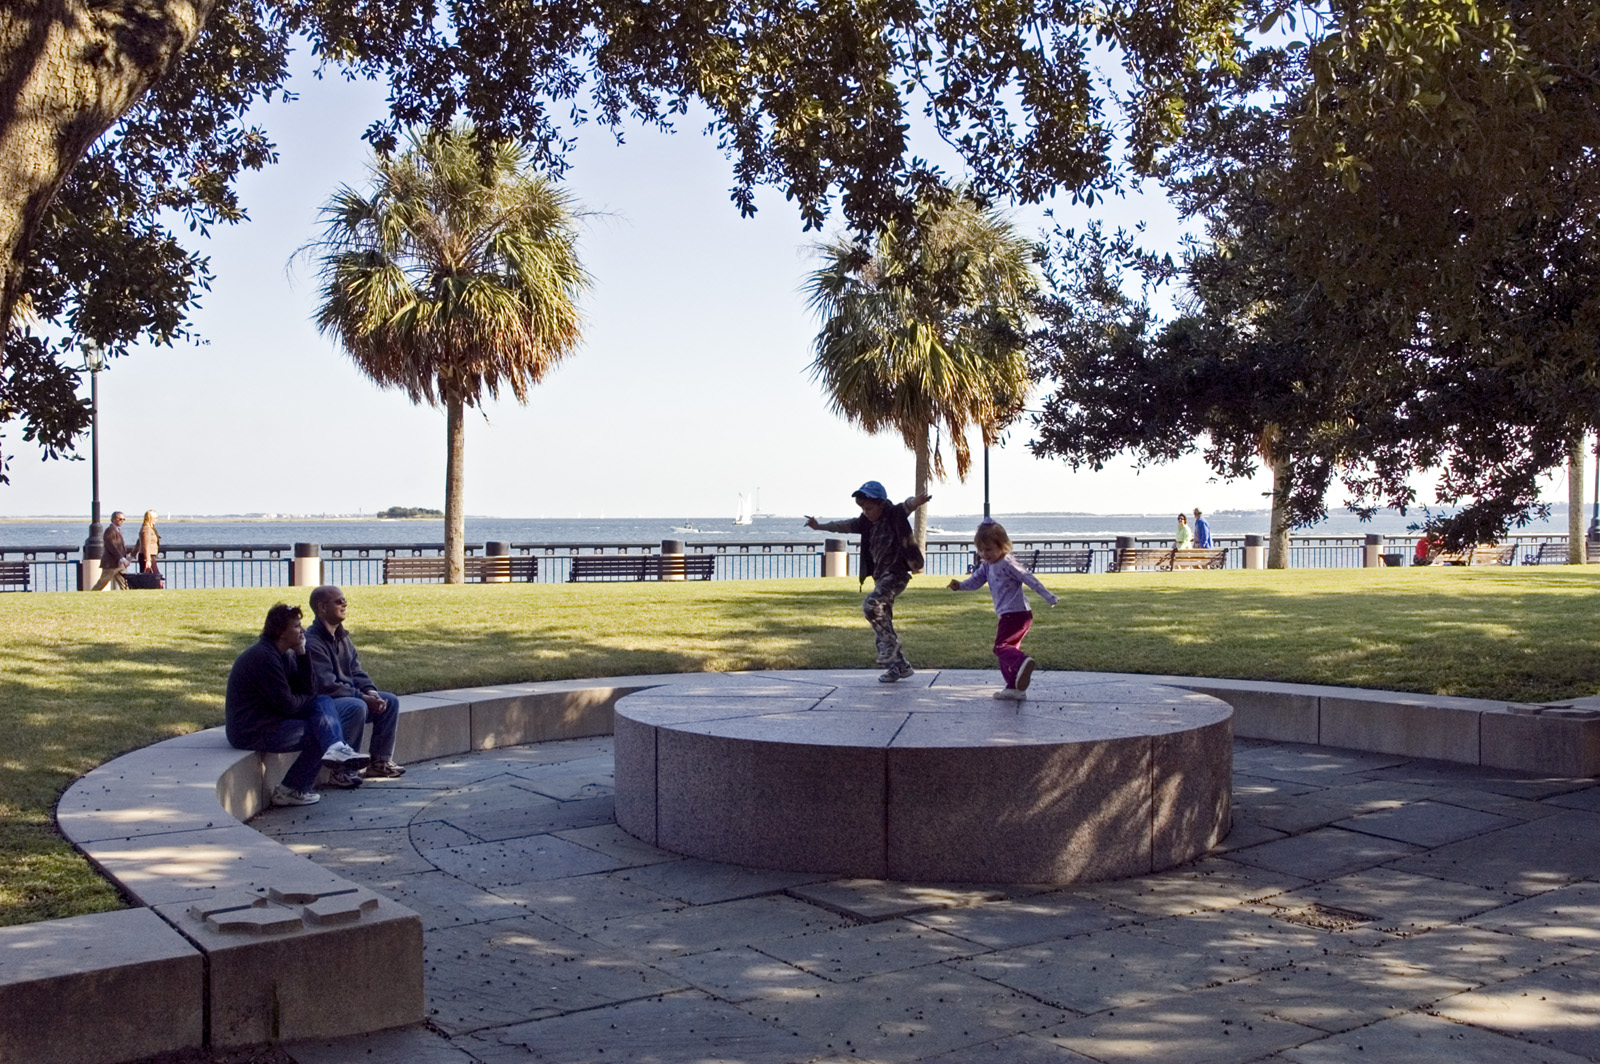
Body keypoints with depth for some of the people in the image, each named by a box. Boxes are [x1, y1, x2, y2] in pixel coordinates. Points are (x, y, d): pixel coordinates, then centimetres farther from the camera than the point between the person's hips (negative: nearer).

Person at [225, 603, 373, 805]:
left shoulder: (284, 655, 10)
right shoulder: (263, 657, -21)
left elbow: (306, 690, 4)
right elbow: (286, 705, -21)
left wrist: (301, 653, -5)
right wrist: (309, 699, 0)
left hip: (271, 718, 10)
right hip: (251, 733, -10)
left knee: (323, 702, -2)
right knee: (319, 734, -11)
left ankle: (337, 750, -20)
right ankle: (289, 791, -5)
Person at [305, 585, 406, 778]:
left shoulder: (342, 637, 13)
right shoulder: (312, 642, -19)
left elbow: (356, 671, 13)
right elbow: (325, 686, -24)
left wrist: (371, 692, -7)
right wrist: (362, 697, -22)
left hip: (349, 695, 10)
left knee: (390, 701, 1)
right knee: (357, 707, -35)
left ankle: (379, 761, 3)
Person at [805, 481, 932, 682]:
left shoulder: (895, 514, -9)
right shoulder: (866, 522, 11)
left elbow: (906, 506, -28)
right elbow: (844, 525, 20)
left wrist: (915, 502, -49)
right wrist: (819, 526, 21)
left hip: (897, 573, -9)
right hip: (880, 575, 9)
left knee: (871, 605, -27)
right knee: (883, 621, 8)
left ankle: (889, 644, -10)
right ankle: (900, 665, 17)